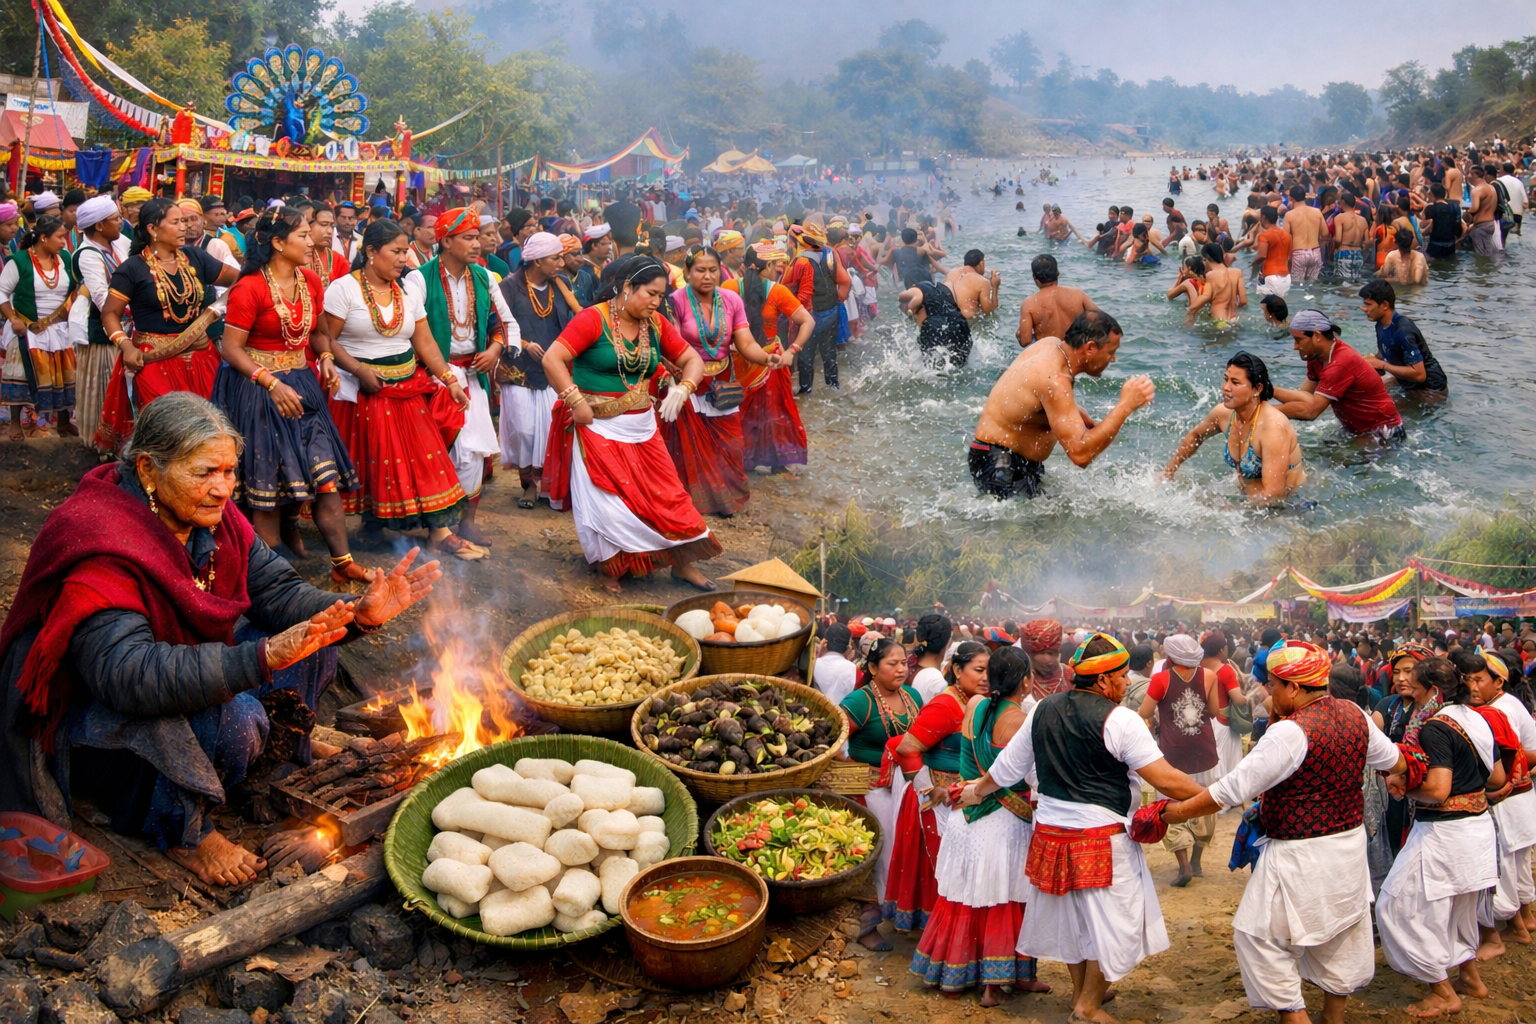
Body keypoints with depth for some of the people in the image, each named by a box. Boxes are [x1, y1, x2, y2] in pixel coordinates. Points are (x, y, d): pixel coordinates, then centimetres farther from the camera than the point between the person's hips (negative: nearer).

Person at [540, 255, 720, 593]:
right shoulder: (593, 319, -13)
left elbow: (693, 360, 8)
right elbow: (552, 360, -19)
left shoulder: (656, 325, 4)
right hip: (598, 427, -5)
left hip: (642, 427, 5)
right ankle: (609, 567, 17)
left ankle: (683, 562, 17)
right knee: (607, 500, -1)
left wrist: (683, 388, -12)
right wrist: (577, 402, -20)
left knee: (665, 495, 6)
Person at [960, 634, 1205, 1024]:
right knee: (1110, 918, 10)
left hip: (1051, 831, 7)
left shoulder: (1043, 710, 3)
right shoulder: (1118, 720, -16)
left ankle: (1081, 991, 39)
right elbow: (1165, 779, -18)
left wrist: (978, 791, 29)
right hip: (1102, 839, -7)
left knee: (1071, 915, 22)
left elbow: (1007, 766, 13)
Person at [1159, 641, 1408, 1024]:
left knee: (1262, 935, 6)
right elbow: (1395, 762, 16)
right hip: (1350, 844, 9)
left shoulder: (1290, 732, -25)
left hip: (1301, 858, -9)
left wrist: (1174, 813, -15)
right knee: (1340, 934, 23)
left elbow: (1230, 791, -24)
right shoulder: (1354, 715, -1)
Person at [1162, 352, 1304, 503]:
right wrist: (1168, 471, 14)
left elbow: (1272, 493, -29)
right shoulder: (1224, 413, -7)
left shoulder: (1273, 427, -27)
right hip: (1246, 496, 7)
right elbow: (1195, 435, 17)